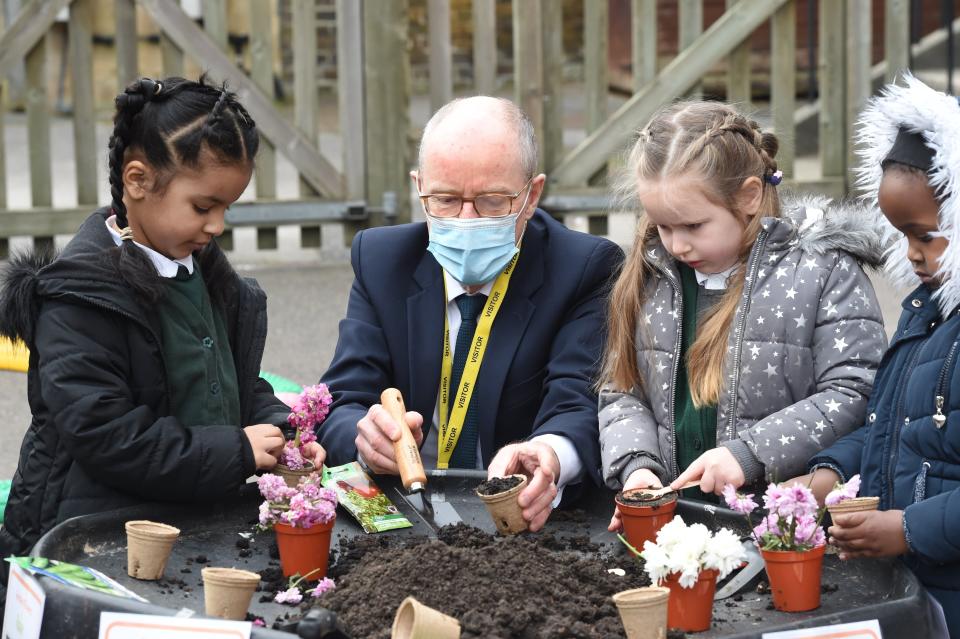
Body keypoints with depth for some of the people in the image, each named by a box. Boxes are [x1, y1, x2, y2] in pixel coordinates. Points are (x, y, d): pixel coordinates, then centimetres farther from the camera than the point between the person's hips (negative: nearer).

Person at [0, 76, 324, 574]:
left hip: (200, 524, 8)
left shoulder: (203, 269, 14)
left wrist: (277, 430, 4)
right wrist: (236, 450, -16)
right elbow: (103, 435, -19)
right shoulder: (81, 297, -12)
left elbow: (241, 382, 26)